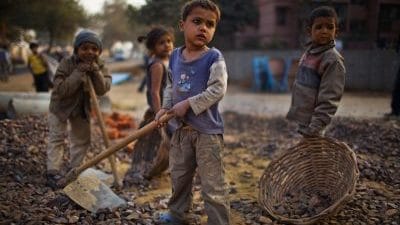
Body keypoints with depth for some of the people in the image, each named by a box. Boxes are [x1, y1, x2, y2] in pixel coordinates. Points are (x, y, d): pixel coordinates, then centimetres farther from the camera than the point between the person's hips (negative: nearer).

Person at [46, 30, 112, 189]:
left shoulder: (100, 67, -13)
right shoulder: (66, 64, -23)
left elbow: (102, 90, -23)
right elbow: (61, 89, -31)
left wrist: (96, 72, -36)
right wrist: (78, 73, -37)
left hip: (83, 108, 4)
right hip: (61, 106, -4)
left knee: (82, 139, 10)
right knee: (57, 138, -5)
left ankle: (74, 170, 26)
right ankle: (53, 172, 2)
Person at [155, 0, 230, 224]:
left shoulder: (214, 57, -13)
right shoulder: (175, 56, 6)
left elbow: (217, 90, -19)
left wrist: (188, 104, -20)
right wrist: (165, 108, 1)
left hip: (208, 130, -6)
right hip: (181, 128, 7)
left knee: (213, 184, -2)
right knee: (179, 176, 22)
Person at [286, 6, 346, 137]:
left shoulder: (333, 60, -16)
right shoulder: (309, 52, 9)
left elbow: (329, 99, -21)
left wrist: (314, 128, -25)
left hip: (311, 121, -8)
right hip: (303, 117, 8)